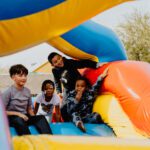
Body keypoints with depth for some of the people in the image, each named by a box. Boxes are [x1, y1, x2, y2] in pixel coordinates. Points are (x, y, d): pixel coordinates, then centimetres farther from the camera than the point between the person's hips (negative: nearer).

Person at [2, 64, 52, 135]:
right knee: (19, 120, -39)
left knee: (41, 118, -23)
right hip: (12, 118, -5)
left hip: (24, 116, 5)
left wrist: (34, 119, -5)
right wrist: (18, 114, -18)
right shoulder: (8, 92, -8)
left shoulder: (27, 91, 7)